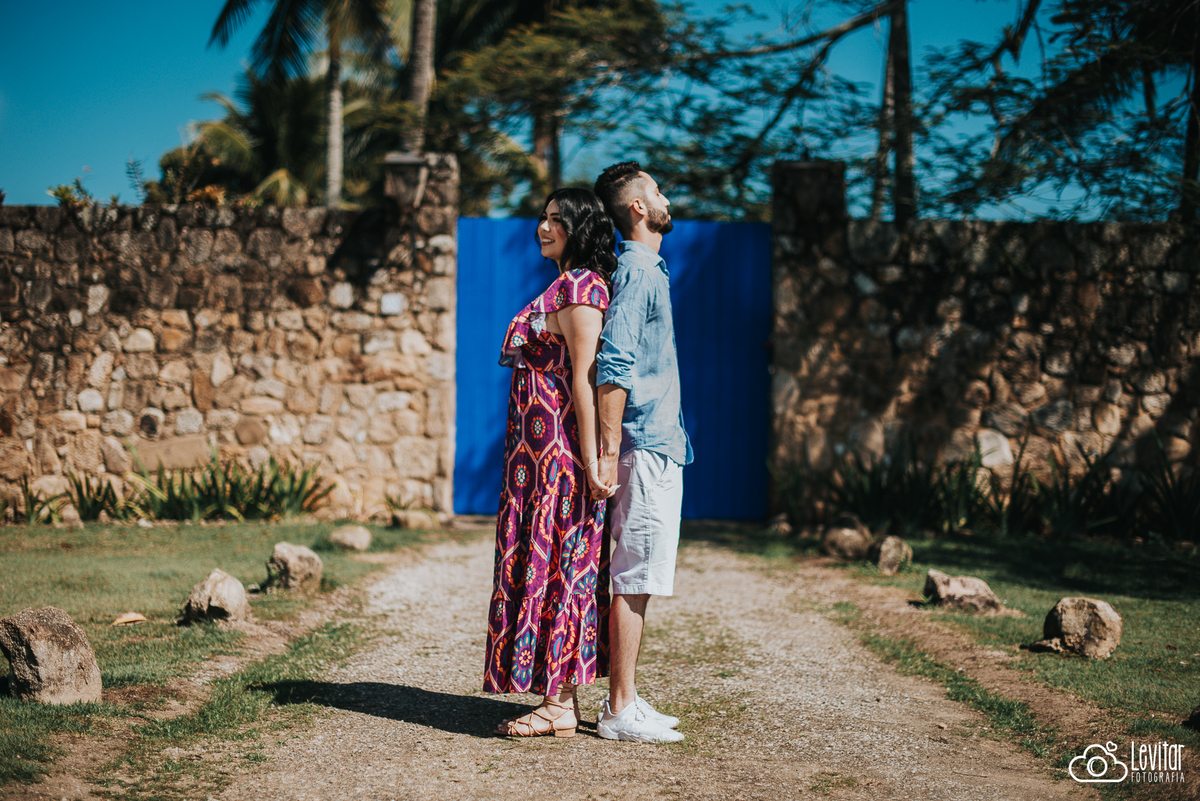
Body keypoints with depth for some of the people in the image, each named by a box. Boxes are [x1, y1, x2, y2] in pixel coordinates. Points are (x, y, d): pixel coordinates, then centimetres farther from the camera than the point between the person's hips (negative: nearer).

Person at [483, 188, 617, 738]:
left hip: (558, 449, -10)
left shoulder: (578, 289, -13)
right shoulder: (570, 286, 18)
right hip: (544, 451, 10)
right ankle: (564, 694, 14)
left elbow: (584, 379, -19)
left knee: (552, 560, -7)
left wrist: (590, 461, -22)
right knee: (564, 563, 10)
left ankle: (559, 704, -3)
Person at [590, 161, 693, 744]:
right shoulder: (636, 270, -12)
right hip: (647, 445, -10)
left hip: (658, 444, 10)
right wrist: (607, 453, -23)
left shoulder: (646, 270, 20)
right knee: (635, 578, -7)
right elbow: (613, 367, -20)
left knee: (635, 580, 12)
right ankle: (620, 711, -3)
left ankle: (624, 701, 17)